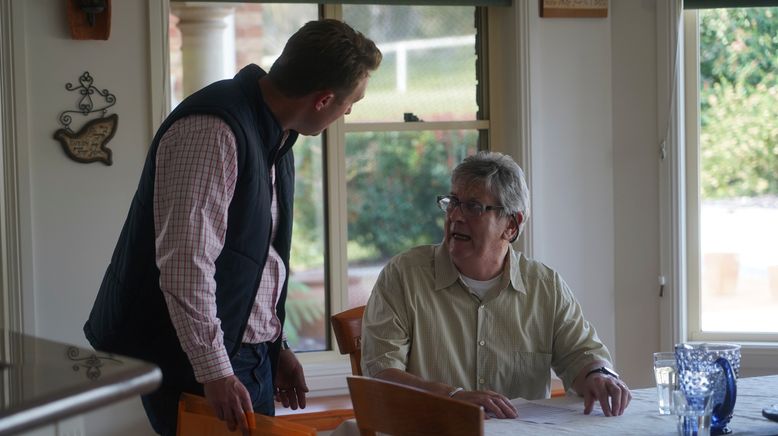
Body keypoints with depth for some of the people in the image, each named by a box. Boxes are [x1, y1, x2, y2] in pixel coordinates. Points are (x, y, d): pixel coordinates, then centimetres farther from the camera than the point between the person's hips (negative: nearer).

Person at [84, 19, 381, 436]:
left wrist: (276, 347, 19)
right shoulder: (210, 132, -20)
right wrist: (215, 372, -23)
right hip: (191, 359, -9)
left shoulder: (276, 137, 11)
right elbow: (186, 264, -25)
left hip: (250, 354, 9)